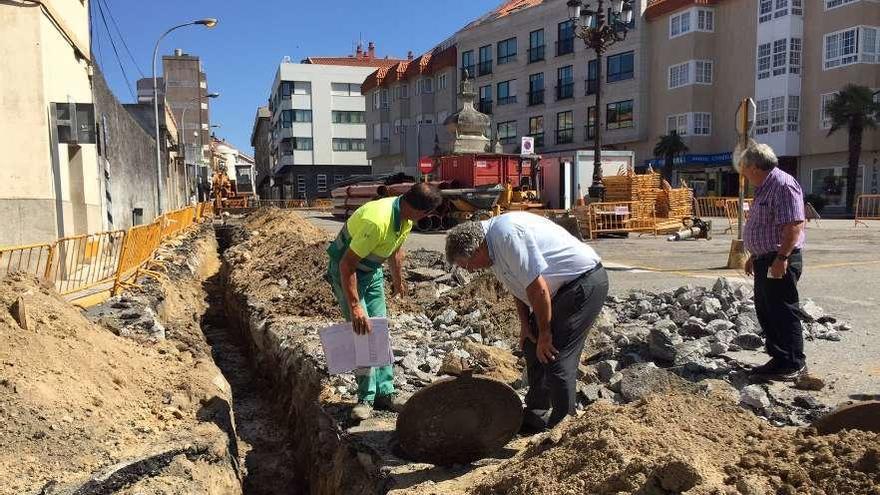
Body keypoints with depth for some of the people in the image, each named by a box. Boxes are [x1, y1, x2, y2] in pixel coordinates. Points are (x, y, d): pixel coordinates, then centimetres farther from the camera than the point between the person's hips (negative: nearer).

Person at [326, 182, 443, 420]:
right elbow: (348, 265, -33)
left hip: (372, 271, 8)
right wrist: (354, 306, -34)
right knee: (362, 331, -12)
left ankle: (385, 392, 14)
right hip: (345, 271, -8)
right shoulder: (377, 221, -35)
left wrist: (398, 281, 26)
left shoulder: (405, 218, -7)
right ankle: (366, 397, 0)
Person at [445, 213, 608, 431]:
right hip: (564, 287, 10)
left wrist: (544, 333, -16)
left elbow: (537, 289, -26)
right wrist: (525, 325, 10)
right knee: (532, 347, 15)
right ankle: (536, 415, 29)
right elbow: (519, 285, 16)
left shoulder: (507, 235, -28)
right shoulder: (494, 242, 4)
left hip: (585, 281, -10)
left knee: (556, 356, -11)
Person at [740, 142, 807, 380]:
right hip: (765, 261, 10)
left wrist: (781, 258, -26)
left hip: (780, 263, -10)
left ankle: (794, 364, 9)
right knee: (765, 312, 14)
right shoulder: (764, 188, 16)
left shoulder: (783, 185, -16)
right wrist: (754, 256, 23)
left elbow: (794, 226, -24)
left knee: (784, 312, -2)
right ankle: (779, 358, 25)